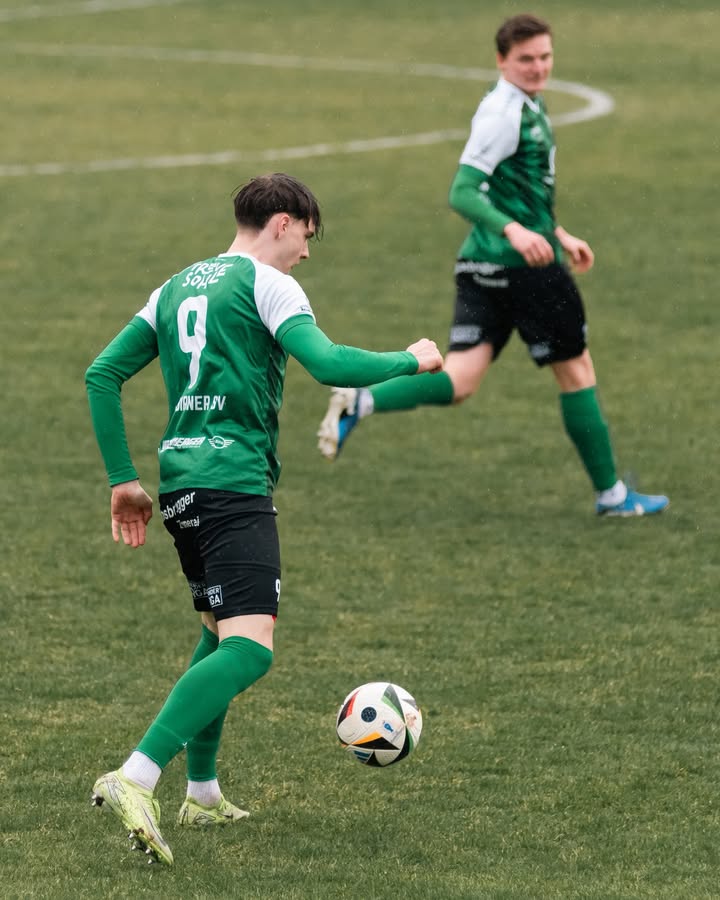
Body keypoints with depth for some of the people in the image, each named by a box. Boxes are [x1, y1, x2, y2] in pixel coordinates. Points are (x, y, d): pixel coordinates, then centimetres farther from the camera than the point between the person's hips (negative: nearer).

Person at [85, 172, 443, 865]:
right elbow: (329, 365, -16)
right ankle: (134, 779, -35)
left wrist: (123, 479, 20)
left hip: (179, 481, 9)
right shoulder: (266, 283, -3)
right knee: (249, 647, -19)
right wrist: (411, 360, 1)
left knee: (220, 632, 27)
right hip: (234, 482, -9)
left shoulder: (176, 288, 20)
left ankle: (201, 795, 26)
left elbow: (102, 375, 17)